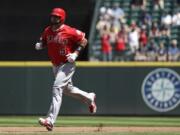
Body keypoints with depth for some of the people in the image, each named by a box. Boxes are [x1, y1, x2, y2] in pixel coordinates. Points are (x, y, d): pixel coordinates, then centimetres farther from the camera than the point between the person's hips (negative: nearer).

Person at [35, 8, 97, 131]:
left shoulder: (70, 32, -17)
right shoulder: (47, 31, 0)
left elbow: (83, 41, -8)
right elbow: (43, 41, 15)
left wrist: (75, 53, -19)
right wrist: (39, 45, -9)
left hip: (67, 64, -8)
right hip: (55, 65, 8)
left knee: (57, 88, -20)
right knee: (67, 89, 22)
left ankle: (50, 120, -26)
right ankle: (89, 98, 49)